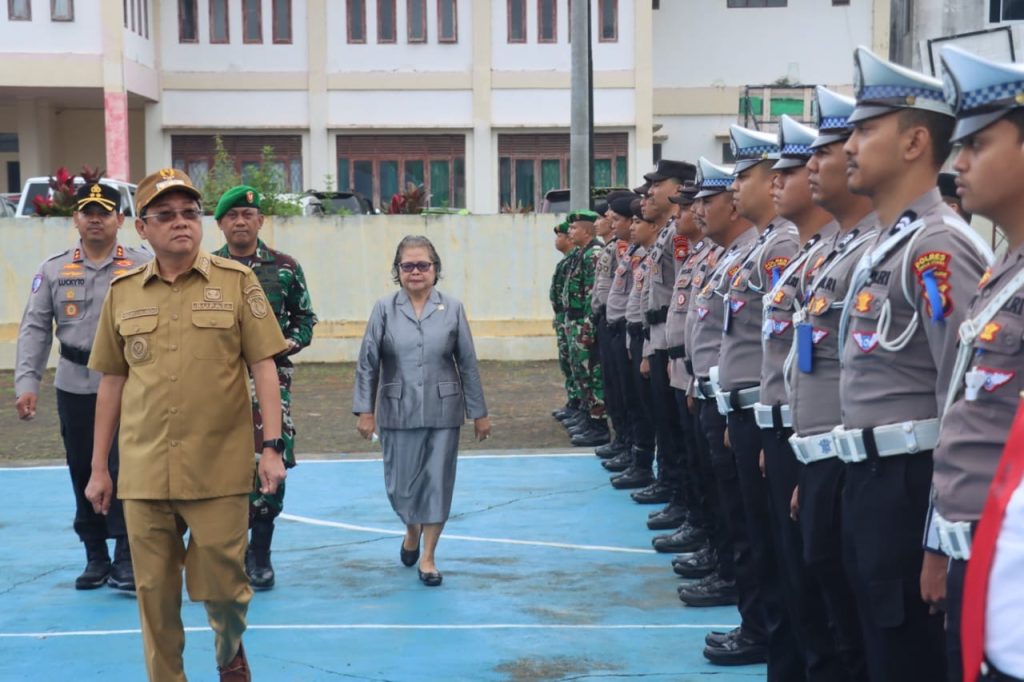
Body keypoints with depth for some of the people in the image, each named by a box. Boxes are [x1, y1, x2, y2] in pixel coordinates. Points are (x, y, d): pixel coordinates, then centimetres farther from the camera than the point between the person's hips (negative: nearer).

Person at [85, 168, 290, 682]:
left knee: (222, 586, 6)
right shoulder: (122, 292, 7)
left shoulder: (236, 282, 0)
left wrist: (273, 446, -8)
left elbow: (263, 367, -1)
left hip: (220, 470, -2)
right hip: (143, 474, 2)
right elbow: (112, 381, 12)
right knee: (154, 595, 7)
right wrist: (98, 467, 12)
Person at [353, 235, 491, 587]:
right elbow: (367, 363, 0)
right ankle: (412, 530, 40)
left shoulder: (452, 309, 0)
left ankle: (428, 557, 17)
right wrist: (365, 410, -5)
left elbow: (468, 364, 3)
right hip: (399, 413, 0)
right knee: (401, 484, 8)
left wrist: (479, 412, 4)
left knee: (438, 483, 4)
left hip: (443, 413, 0)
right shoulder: (384, 309, -1)